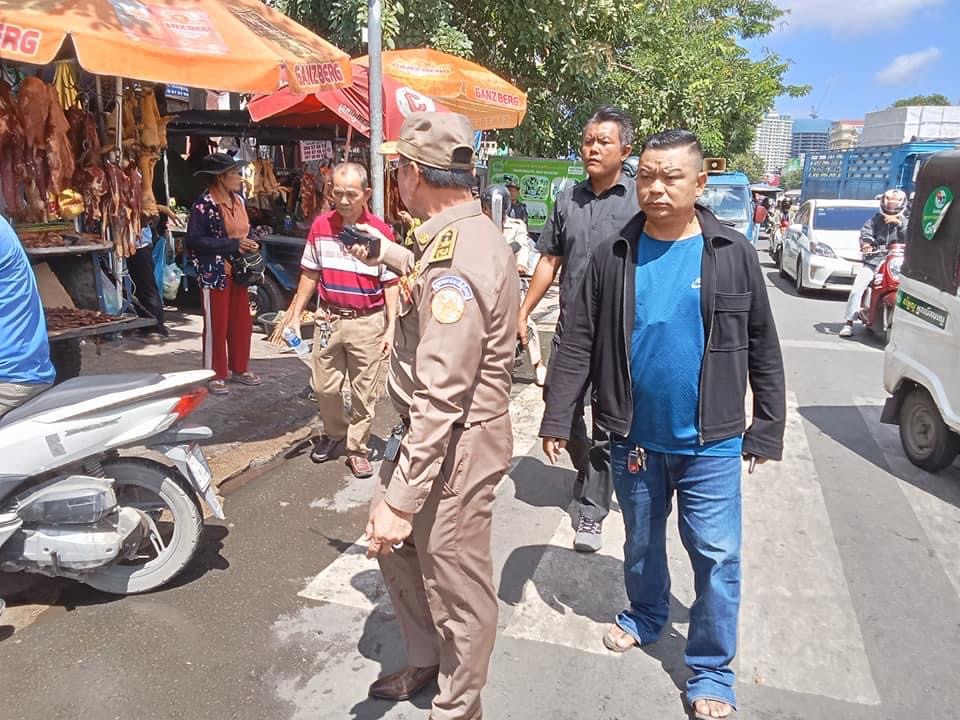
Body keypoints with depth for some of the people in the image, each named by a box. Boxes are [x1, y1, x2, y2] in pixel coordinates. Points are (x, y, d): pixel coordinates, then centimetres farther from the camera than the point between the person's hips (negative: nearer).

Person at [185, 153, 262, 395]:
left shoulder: (237, 200, 8)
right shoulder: (204, 204, -15)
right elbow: (193, 241, -20)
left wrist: (251, 243, -2)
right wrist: (233, 244, -21)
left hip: (238, 271, 7)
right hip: (214, 273, -7)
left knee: (242, 323, 13)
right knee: (216, 325, 2)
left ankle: (239, 369, 28)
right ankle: (215, 375, 14)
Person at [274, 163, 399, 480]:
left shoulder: (381, 232, -10)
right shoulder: (320, 227, 0)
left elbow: (391, 284, -6)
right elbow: (310, 274, 9)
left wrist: (391, 328, -10)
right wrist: (295, 315, 7)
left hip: (367, 323, -3)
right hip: (329, 319, 3)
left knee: (364, 393, 6)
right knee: (324, 387, 13)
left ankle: (358, 449, 21)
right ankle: (334, 433, 37)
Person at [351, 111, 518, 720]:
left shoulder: (456, 257, -27)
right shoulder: (470, 232, 6)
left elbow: (440, 398, -29)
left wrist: (400, 499, -25)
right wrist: (388, 253, 43)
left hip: (456, 443, -10)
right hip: (425, 430, 11)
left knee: (455, 587, 9)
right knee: (397, 546, 25)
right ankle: (427, 661, 47)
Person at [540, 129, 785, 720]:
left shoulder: (733, 253, -6)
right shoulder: (614, 256, -3)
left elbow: (763, 348, -1)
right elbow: (579, 344, -2)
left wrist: (768, 429, 0)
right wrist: (557, 419, -5)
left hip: (711, 443, -1)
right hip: (634, 438, 2)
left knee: (717, 557, 6)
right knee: (641, 545, 20)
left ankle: (712, 671, 25)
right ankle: (645, 618, 46)